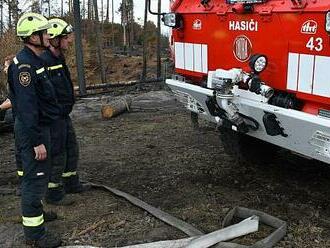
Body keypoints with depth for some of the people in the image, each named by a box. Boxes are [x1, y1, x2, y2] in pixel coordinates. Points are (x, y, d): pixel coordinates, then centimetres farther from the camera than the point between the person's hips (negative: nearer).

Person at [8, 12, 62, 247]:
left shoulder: (35, 60, 12)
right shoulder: (24, 65, -21)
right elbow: (26, 107, -25)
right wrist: (37, 142, -24)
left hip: (40, 125, 10)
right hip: (33, 130, -10)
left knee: (39, 174, 22)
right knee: (35, 177, -4)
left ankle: (35, 209, 40)